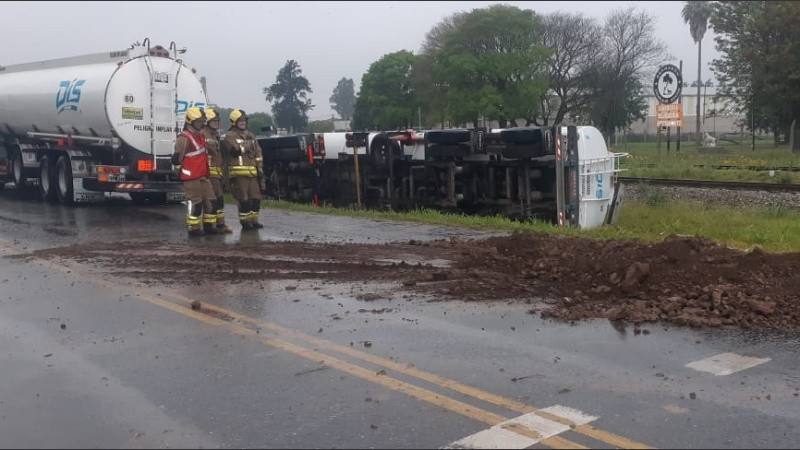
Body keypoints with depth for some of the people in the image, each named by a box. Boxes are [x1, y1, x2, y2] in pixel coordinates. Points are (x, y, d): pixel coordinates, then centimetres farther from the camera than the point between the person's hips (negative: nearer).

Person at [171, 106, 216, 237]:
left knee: (209, 201, 10)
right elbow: (177, 158, -16)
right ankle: (193, 228, 5)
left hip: (203, 176, 9)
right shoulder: (184, 137, -12)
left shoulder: (201, 136, 18)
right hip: (191, 177, -9)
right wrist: (176, 157, -30)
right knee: (194, 202, -4)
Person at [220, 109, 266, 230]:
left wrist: (260, 169, 15)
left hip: (252, 172, 7)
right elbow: (236, 150, -19)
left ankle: (253, 220, 16)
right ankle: (245, 221, 3)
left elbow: (258, 155, 21)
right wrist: (248, 144, -5)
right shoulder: (230, 136, -2)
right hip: (239, 172, -6)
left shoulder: (250, 136, 19)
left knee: (256, 198, 5)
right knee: (244, 199, -7)